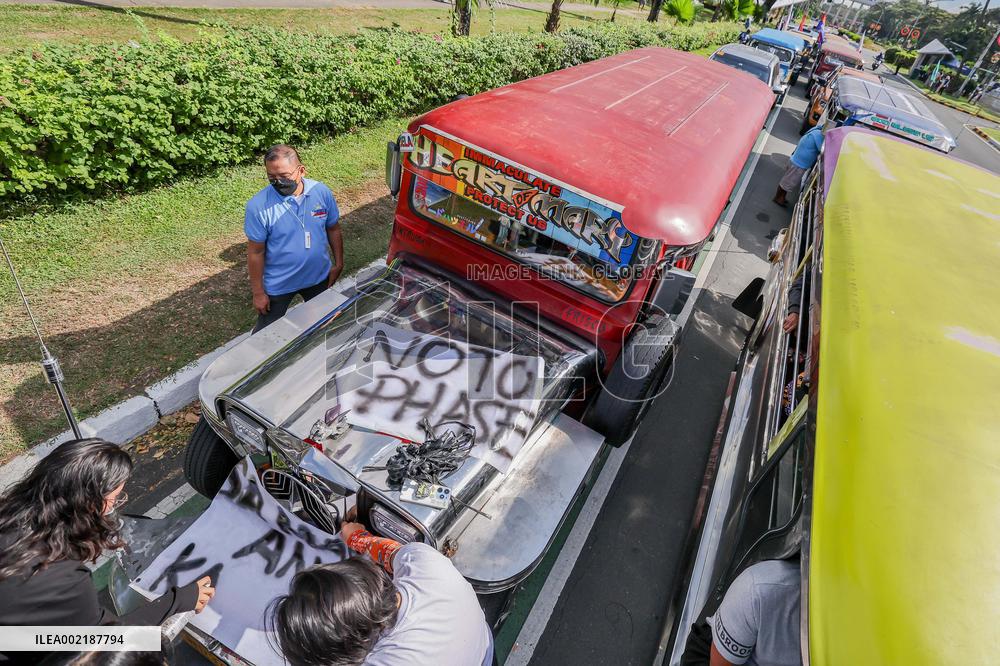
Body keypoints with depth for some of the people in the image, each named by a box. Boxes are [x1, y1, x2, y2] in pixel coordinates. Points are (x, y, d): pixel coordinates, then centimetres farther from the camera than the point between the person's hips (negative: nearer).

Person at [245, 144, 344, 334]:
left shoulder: (322, 192, -13)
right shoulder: (258, 206, -21)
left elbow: (333, 230, 1)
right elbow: (256, 252, -14)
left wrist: (338, 264, 5)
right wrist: (258, 292, -9)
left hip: (319, 277, 3)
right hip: (278, 284, -3)